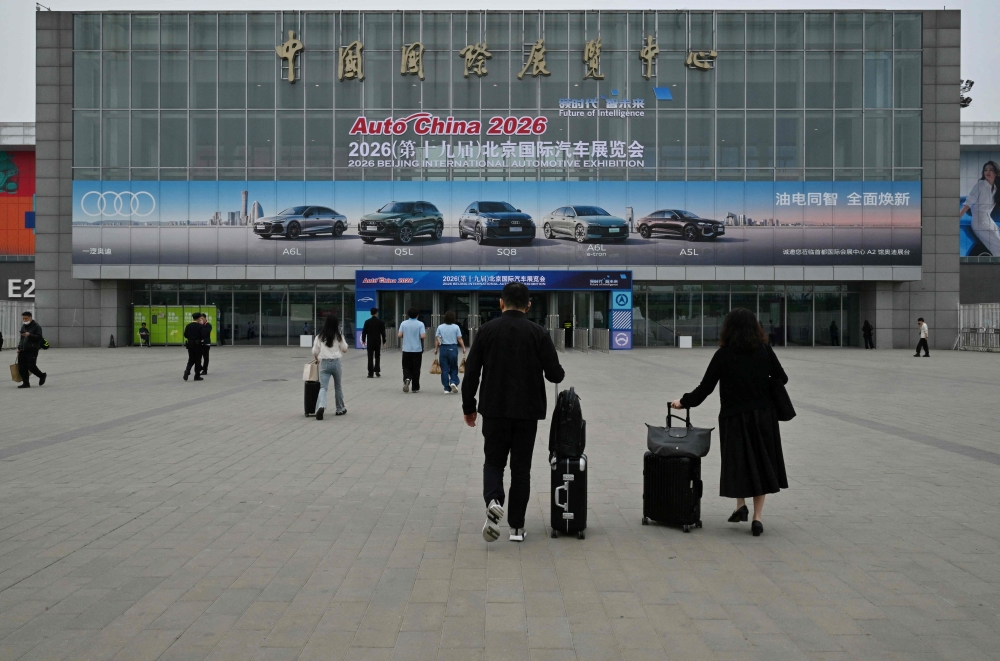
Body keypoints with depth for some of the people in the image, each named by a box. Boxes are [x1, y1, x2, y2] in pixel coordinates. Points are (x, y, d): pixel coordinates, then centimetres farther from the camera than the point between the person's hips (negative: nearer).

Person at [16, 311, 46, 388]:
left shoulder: (36, 326, -5)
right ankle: (25, 383, 8)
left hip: (32, 350, -7)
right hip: (23, 350, 7)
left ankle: (42, 375, 15)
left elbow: (39, 337, -14)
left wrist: (30, 335, -28)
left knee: (31, 366, -11)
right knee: (22, 367, 1)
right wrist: (19, 348, 18)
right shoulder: (23, 326, 18)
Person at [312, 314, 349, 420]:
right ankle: (340, 409, 28)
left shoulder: (320, 337, -1)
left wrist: (316, 360, 22)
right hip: (336, 362, 0)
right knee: (338, 387, 18)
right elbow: (344, 349, 4)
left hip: (324, 363, 0)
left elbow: (315, 352, 2)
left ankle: (321, 406, -31)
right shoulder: (339, 336, -3)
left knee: (323, 387, -5)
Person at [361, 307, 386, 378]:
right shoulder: (380, 322, -3)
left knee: (370, 357, 2)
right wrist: (384, 341, 7)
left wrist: (363, 340, 9)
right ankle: (377, 370, 1)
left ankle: (371, 373, -1)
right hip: (378, 341, 0)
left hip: (369, 341, 0)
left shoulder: (367, 321, -3)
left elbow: (364, 332, -1)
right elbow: (383, 332, -1)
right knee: (377, 356, 14)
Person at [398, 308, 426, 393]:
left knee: (406, 367, 11)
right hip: (417, 350, -1)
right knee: (416, 369, 7)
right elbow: (423, 336, -16)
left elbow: (399, 335, -5)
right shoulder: (420, 324, -7)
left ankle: (407, 379, -18)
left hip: (406, 350, 1)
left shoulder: (403, 323, -1)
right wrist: (425, 334, 7)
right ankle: (415, 387, 10)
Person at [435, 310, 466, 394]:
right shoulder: (456, 327, -3)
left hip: (443, 348, 1)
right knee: (454, 368, 14)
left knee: (444, 369, 5)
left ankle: (447, 388, 5)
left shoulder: (440, 327, 1)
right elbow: (459, 339, -5)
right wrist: (463, 348, 3)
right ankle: (454, 382, -9)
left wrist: (436, 348, 7)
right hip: (453, 348, -1)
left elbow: (437, 339, -2)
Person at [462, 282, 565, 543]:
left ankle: (493, 501, -15)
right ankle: (516, 526, 12)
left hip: (494, 410, 0)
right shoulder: (538, 333, -3)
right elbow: (554, 374, -5)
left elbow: (471, 372, -2)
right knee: (521, 468, 11)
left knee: (494, 461, 13)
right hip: (527, 412, 0)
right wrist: (560, 374, 20)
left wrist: (468, 407, 9)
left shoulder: (486, 330, -1)